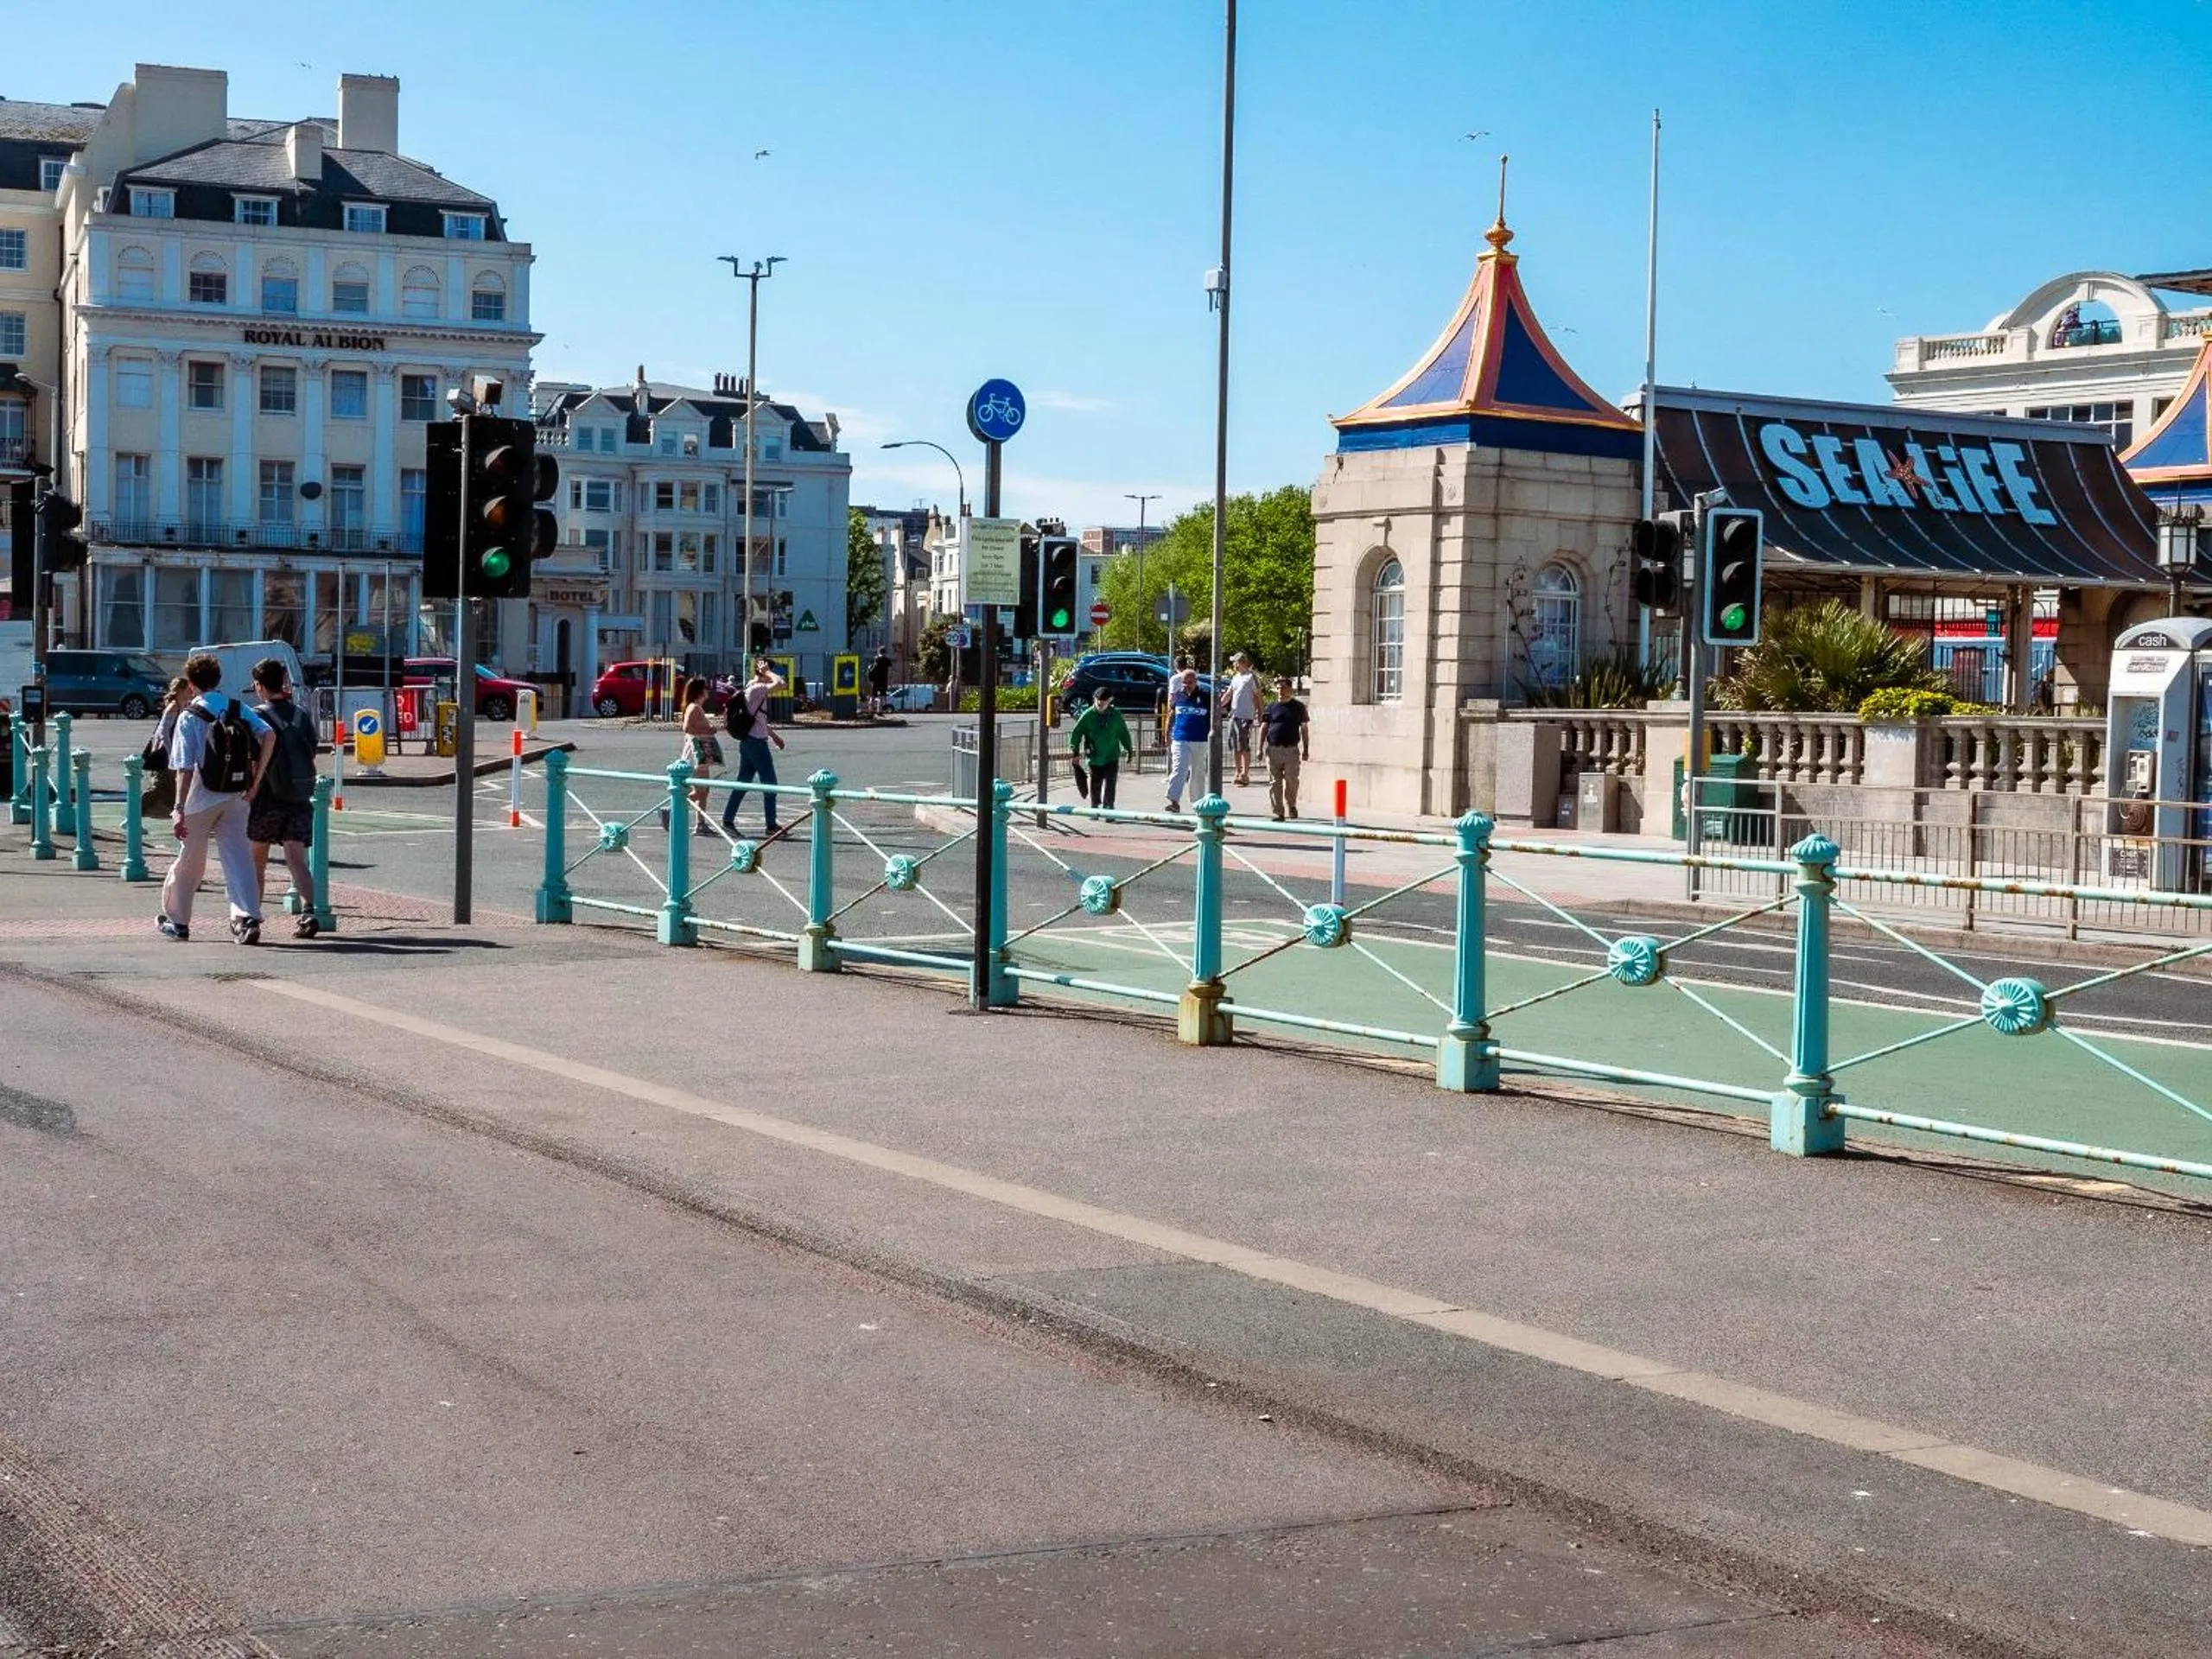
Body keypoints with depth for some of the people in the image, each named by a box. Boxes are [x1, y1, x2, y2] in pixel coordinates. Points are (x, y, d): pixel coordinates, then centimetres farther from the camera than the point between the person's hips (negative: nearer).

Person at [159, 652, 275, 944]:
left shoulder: (190, 717, -6)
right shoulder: (238, 708, 5)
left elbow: (184, 768, -13)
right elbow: (268, 735, -9)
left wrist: (179, 809, -15)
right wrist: (256, 781, -6)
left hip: (202, 797, -3)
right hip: (236, 796, 3)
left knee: (189, 860, 11)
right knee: (238, 857, 1)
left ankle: (176, 920, 24)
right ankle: (247, 918, -15)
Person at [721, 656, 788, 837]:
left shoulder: (751, 688, 15)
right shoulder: (757, 689, -16)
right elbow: (781, 684, -31)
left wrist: (773, 734, 28)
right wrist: (767, 672, -16)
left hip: (747, 742, 10)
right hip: (757, 742, -10)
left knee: (743, 782, 11)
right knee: (769, 784, -2)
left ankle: (728, 820, 11)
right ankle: (771, 825, 1)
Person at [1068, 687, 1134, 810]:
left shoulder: (1115, 715, -2)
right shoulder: (1088, 715, -7)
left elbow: (1124, 733, 11)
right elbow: (1076, 732, -4)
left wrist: (1129, 749, 16)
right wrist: (1074, 750, -11)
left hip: (1112, 757, 0)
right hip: (1095, 758, 0)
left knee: (1109, 785, -8)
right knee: (1095, 786, 10)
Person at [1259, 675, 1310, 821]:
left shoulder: (1298, 707, 9)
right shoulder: (1271, 708, 10)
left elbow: (1304, 728, 12)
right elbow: (1263, 728, 10)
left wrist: (1306, 749, 7)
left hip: (1292, 750, -1)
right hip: (1273, 750, 1)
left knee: (1291, 780, -7)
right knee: (1275, 783, -1)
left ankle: (1291, 806, 19)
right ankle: (1278, 813, 5)